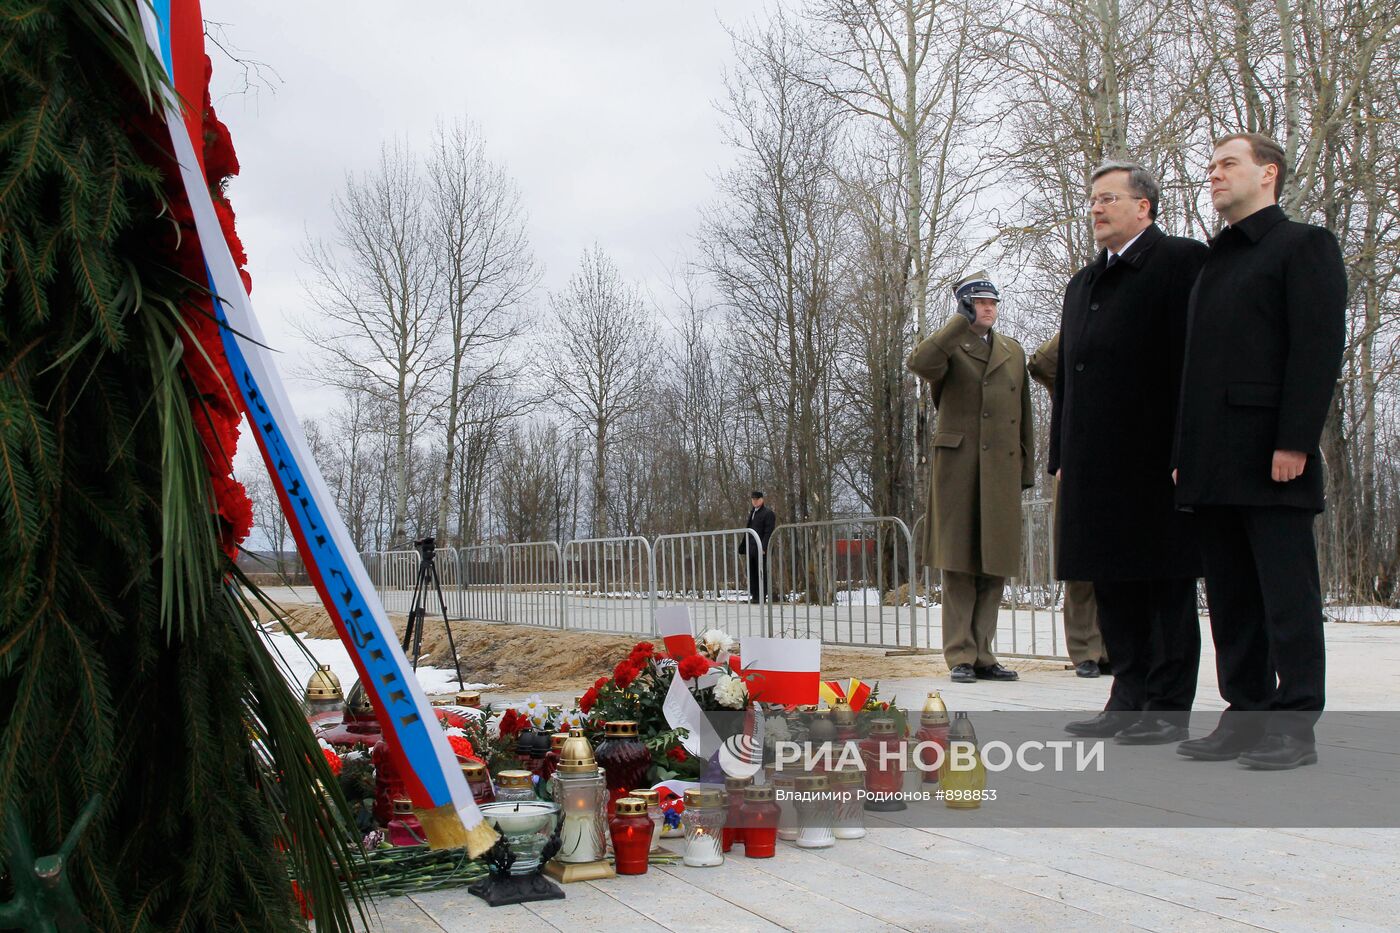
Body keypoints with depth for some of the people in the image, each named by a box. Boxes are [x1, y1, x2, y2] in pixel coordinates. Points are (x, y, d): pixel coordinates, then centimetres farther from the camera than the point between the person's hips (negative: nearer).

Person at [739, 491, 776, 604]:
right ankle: (754, 596, 12)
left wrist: (763, 547, -20)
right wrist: (743, 546, 13)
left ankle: (761, 597, -1)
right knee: (752, 573, 7)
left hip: (761, 549, -8)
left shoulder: (768, 513, -5)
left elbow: (768, 532, -13)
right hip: (751, 548, 8)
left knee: (761, 573, -4)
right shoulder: (752, 512, 20)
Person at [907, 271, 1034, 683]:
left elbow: (1024, 415, 20)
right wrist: (962, 322, -15)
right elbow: (918, 363, -20)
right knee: (959, 563, -3)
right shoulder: (950, 347, 5)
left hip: (1002, 470, 5)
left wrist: (1026, 469, 15)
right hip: (958, 467, -5)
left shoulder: (1014, 352, 20)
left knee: (995, 565, 5)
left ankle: (982, 653, 12)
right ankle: (960, 655, 2)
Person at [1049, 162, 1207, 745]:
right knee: (1113, 587, 10)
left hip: (1157, 460, -8)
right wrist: (1062, 456, 15)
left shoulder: (1181, 260, -2)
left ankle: (1168, 709, 6)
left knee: (1168, 585, 0)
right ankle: (1129, 701, 19)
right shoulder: (1082, 285, 22)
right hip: (1096, 466, 8)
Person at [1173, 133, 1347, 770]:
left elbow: (1320, 347, -10)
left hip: (1269, 459, -7)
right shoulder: (1214, 260, 23)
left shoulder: (1304, 245, 1)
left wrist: (1294, 442, -18)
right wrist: (1185, 451, 13)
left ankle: (1294, 725, 4)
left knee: (1286, 595, -3)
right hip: (1215, 466, 8)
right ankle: (1246, 716, 16)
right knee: (1231, 597, 9)